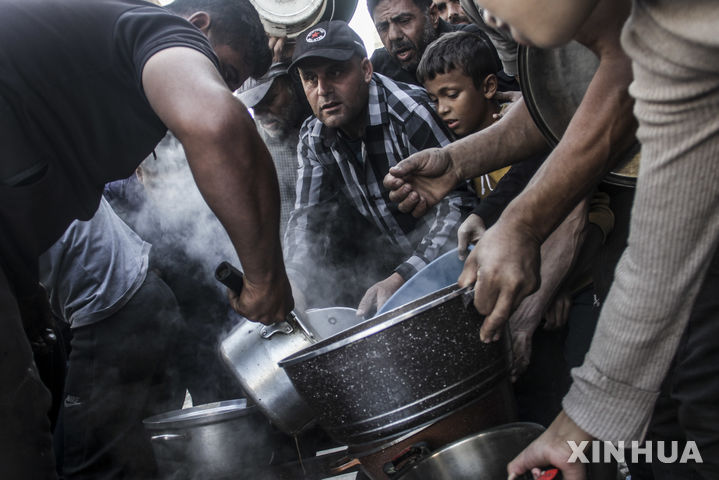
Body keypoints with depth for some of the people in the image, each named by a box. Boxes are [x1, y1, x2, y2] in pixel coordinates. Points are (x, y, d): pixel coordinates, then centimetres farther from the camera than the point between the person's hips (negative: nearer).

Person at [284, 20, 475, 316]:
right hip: (388, 259, 6)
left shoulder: (411, 111, -22)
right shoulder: (314, 139, -2)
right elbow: (306, 215, 2)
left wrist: (401, 280, -36)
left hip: (443, 258, -6)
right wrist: (292, 283, -17)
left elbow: (458, 204, -26)